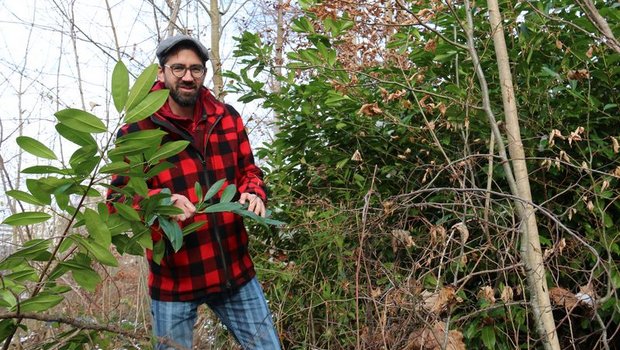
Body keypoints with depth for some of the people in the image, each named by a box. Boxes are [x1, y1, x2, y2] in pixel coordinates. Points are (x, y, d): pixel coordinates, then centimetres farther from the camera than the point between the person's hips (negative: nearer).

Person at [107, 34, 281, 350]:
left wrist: (253, 194, -12)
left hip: (235, 270, 3)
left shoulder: (227, 117, 3)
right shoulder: (137, 130, -8)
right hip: (174, 279, -3)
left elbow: (248, 171, 11)